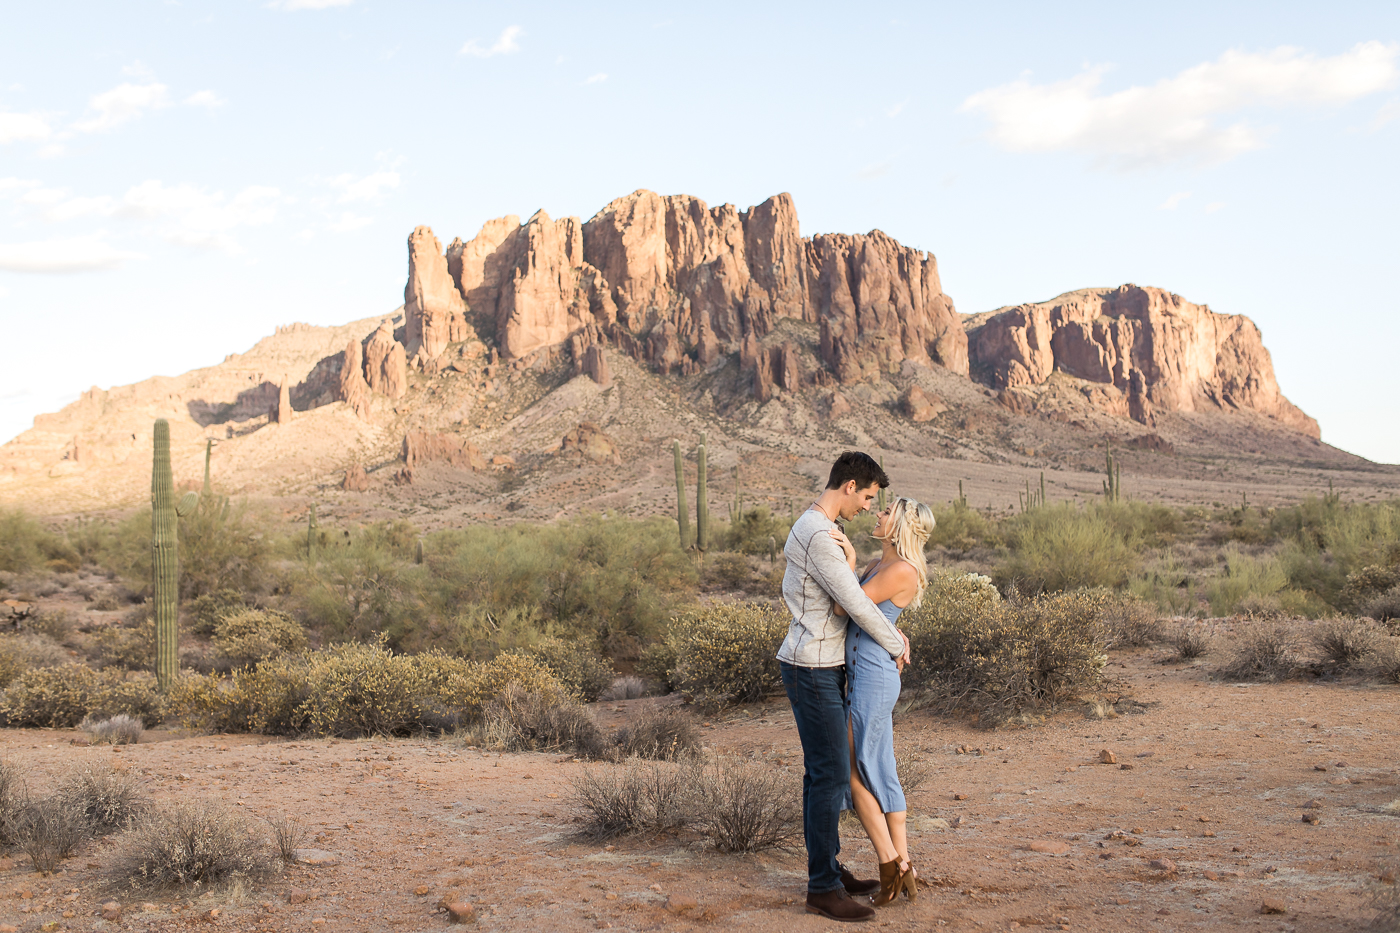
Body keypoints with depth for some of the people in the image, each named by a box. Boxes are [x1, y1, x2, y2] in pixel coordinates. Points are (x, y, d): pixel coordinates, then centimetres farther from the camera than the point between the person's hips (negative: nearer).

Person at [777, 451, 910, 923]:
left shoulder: (814, 527, 13)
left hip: (822, 666, 11)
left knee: (822, 771, 15)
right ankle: (823, 888, -2)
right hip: (813, 671, -11)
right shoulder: (819, 536, -22)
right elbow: (856, 604, -21)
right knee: (832, 775, -8)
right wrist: (896, 645, -4)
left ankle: (827, 868, 24)